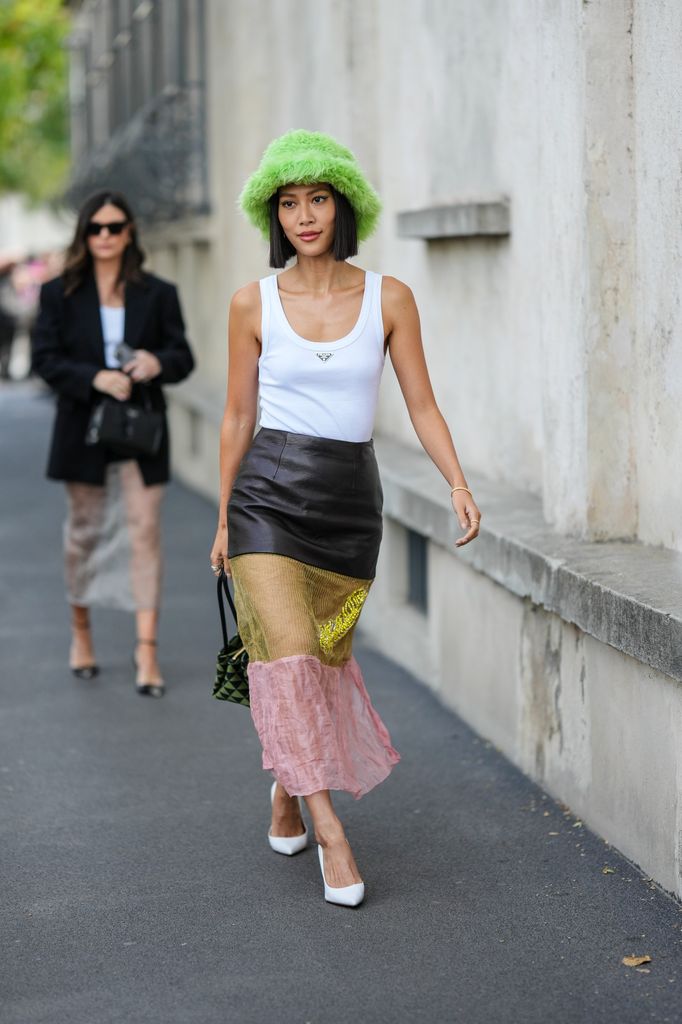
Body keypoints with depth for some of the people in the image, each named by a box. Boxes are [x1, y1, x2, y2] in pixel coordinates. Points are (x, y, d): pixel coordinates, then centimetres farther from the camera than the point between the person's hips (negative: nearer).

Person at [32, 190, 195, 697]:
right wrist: (95, 377, -20)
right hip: (84, 429, 1)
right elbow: (45, 358, -5)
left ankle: (147, 647, -7)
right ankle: (81, 631, 31)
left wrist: (158, 362, -20)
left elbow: (182, 356, 3)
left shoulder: (158, 294, 4)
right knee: (83, 531, 12)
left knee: (145, 533, -7)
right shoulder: (59, 294, 2)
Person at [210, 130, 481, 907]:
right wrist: (223, 520, 9)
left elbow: (422, 406, 1)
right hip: (269, 494, -2)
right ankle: (328, 830, -9)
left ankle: (286, 784, 38)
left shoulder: (388, 299, 0)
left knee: (326, 660, 12)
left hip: (351, 500, 2)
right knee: (288, 657, -14)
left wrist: (458, 483, -14)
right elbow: (237, 416, 6)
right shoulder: (254, 303, 0)